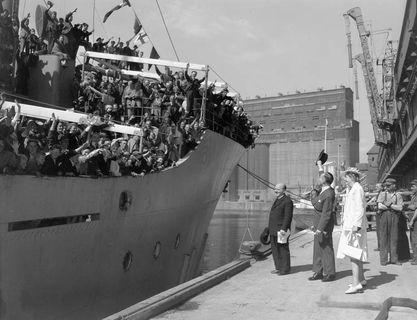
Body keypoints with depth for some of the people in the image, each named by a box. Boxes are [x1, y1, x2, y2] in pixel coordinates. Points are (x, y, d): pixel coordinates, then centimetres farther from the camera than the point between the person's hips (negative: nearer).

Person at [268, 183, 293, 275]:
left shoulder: (287, 201, -11)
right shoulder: (277, 200, 16)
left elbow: (288, 217, -17)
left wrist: (283, 229, -24)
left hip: (281, 230, -9)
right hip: (274, 230, 9)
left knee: (283, 249, -2)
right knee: (275, 249, 11)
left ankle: (285, 269, 7)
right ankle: (278, 267, 19)